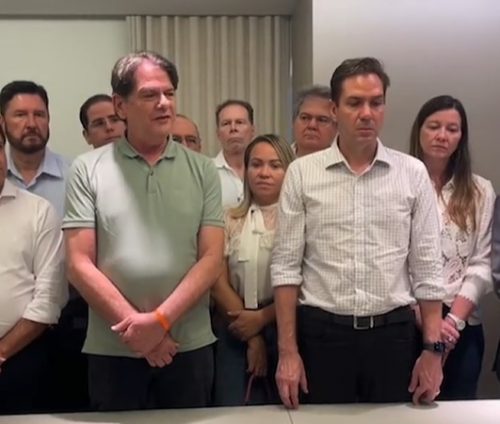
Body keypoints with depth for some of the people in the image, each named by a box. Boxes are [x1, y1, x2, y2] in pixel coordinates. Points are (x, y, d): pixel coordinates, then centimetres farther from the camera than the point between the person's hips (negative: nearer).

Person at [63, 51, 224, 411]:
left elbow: (212, 259, -3)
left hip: (189, 345, 1)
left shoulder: (203, 170, 3)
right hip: (112, 348, -1)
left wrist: (160, 320, -14)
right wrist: (134, 326, -11)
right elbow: (80, 264, -5)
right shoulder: (87, 169, 0)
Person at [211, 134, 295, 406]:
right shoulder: (230, 221, 5)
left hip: (286, 331, -1)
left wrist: (261, 318, -12)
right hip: (237, 334, 1)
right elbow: (219, 284, 0)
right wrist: (253, 338, -6)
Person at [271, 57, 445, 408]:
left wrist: (434, 348, -1)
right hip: (321, 333, -1)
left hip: (393, 333, 1)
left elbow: (427, 266, 3)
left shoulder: (413, 173, 1)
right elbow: (286, 265, -2)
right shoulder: (302, 173, -2)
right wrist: (288, 350, -5)